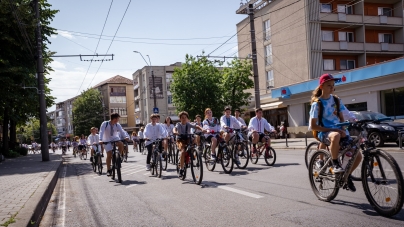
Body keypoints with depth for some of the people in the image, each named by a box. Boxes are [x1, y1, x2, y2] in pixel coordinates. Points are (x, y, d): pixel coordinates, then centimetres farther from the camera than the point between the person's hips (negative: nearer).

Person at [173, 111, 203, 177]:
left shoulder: (188, 124, -2)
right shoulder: (178, 124, -5)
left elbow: (196, 126, -17)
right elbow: (175, 128, -25)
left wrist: (202, 129, -37)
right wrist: (175, 132, -49)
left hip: (188, 140, 4)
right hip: (180, 140, -4)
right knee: (183, 151, -28)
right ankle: (181, 170, -21)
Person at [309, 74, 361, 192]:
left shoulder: (336, 100, 10)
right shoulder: (317, 103, -6)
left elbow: (341, 118, 16)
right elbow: (313, 126, -10)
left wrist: (343, 129, -6)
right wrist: (332, 129, -19)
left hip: (338, 131, 6)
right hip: (324, 132, -5)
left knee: (358, 155, -11)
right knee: (335, 136, -43)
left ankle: (347, 176, 15)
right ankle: (335, 164, -23)